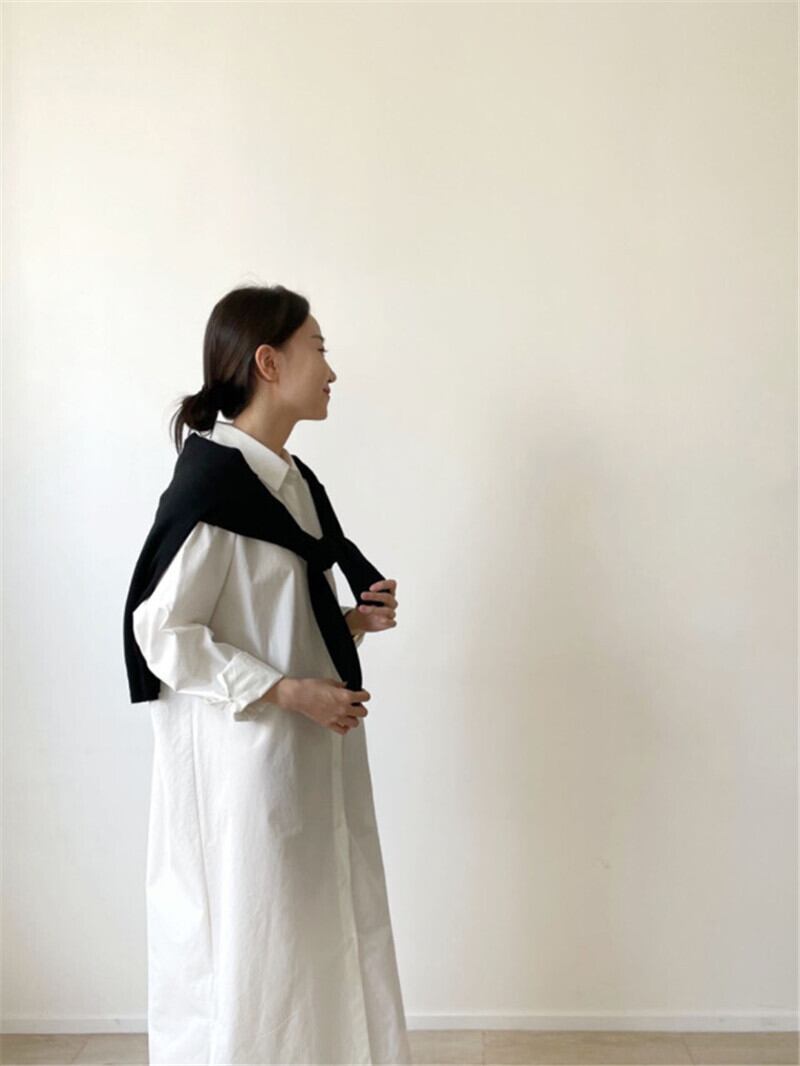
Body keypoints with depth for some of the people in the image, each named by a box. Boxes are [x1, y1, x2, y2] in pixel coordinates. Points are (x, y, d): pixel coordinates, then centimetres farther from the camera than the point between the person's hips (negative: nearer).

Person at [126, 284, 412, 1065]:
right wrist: (289, 692, -19)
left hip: (312, 763, 8)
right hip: (245, 760, -8)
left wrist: (354, 621, 1)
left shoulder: (292, 479, 9)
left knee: (329, 947, 17)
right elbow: (162, 632, -18)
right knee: (252, 954, 7)